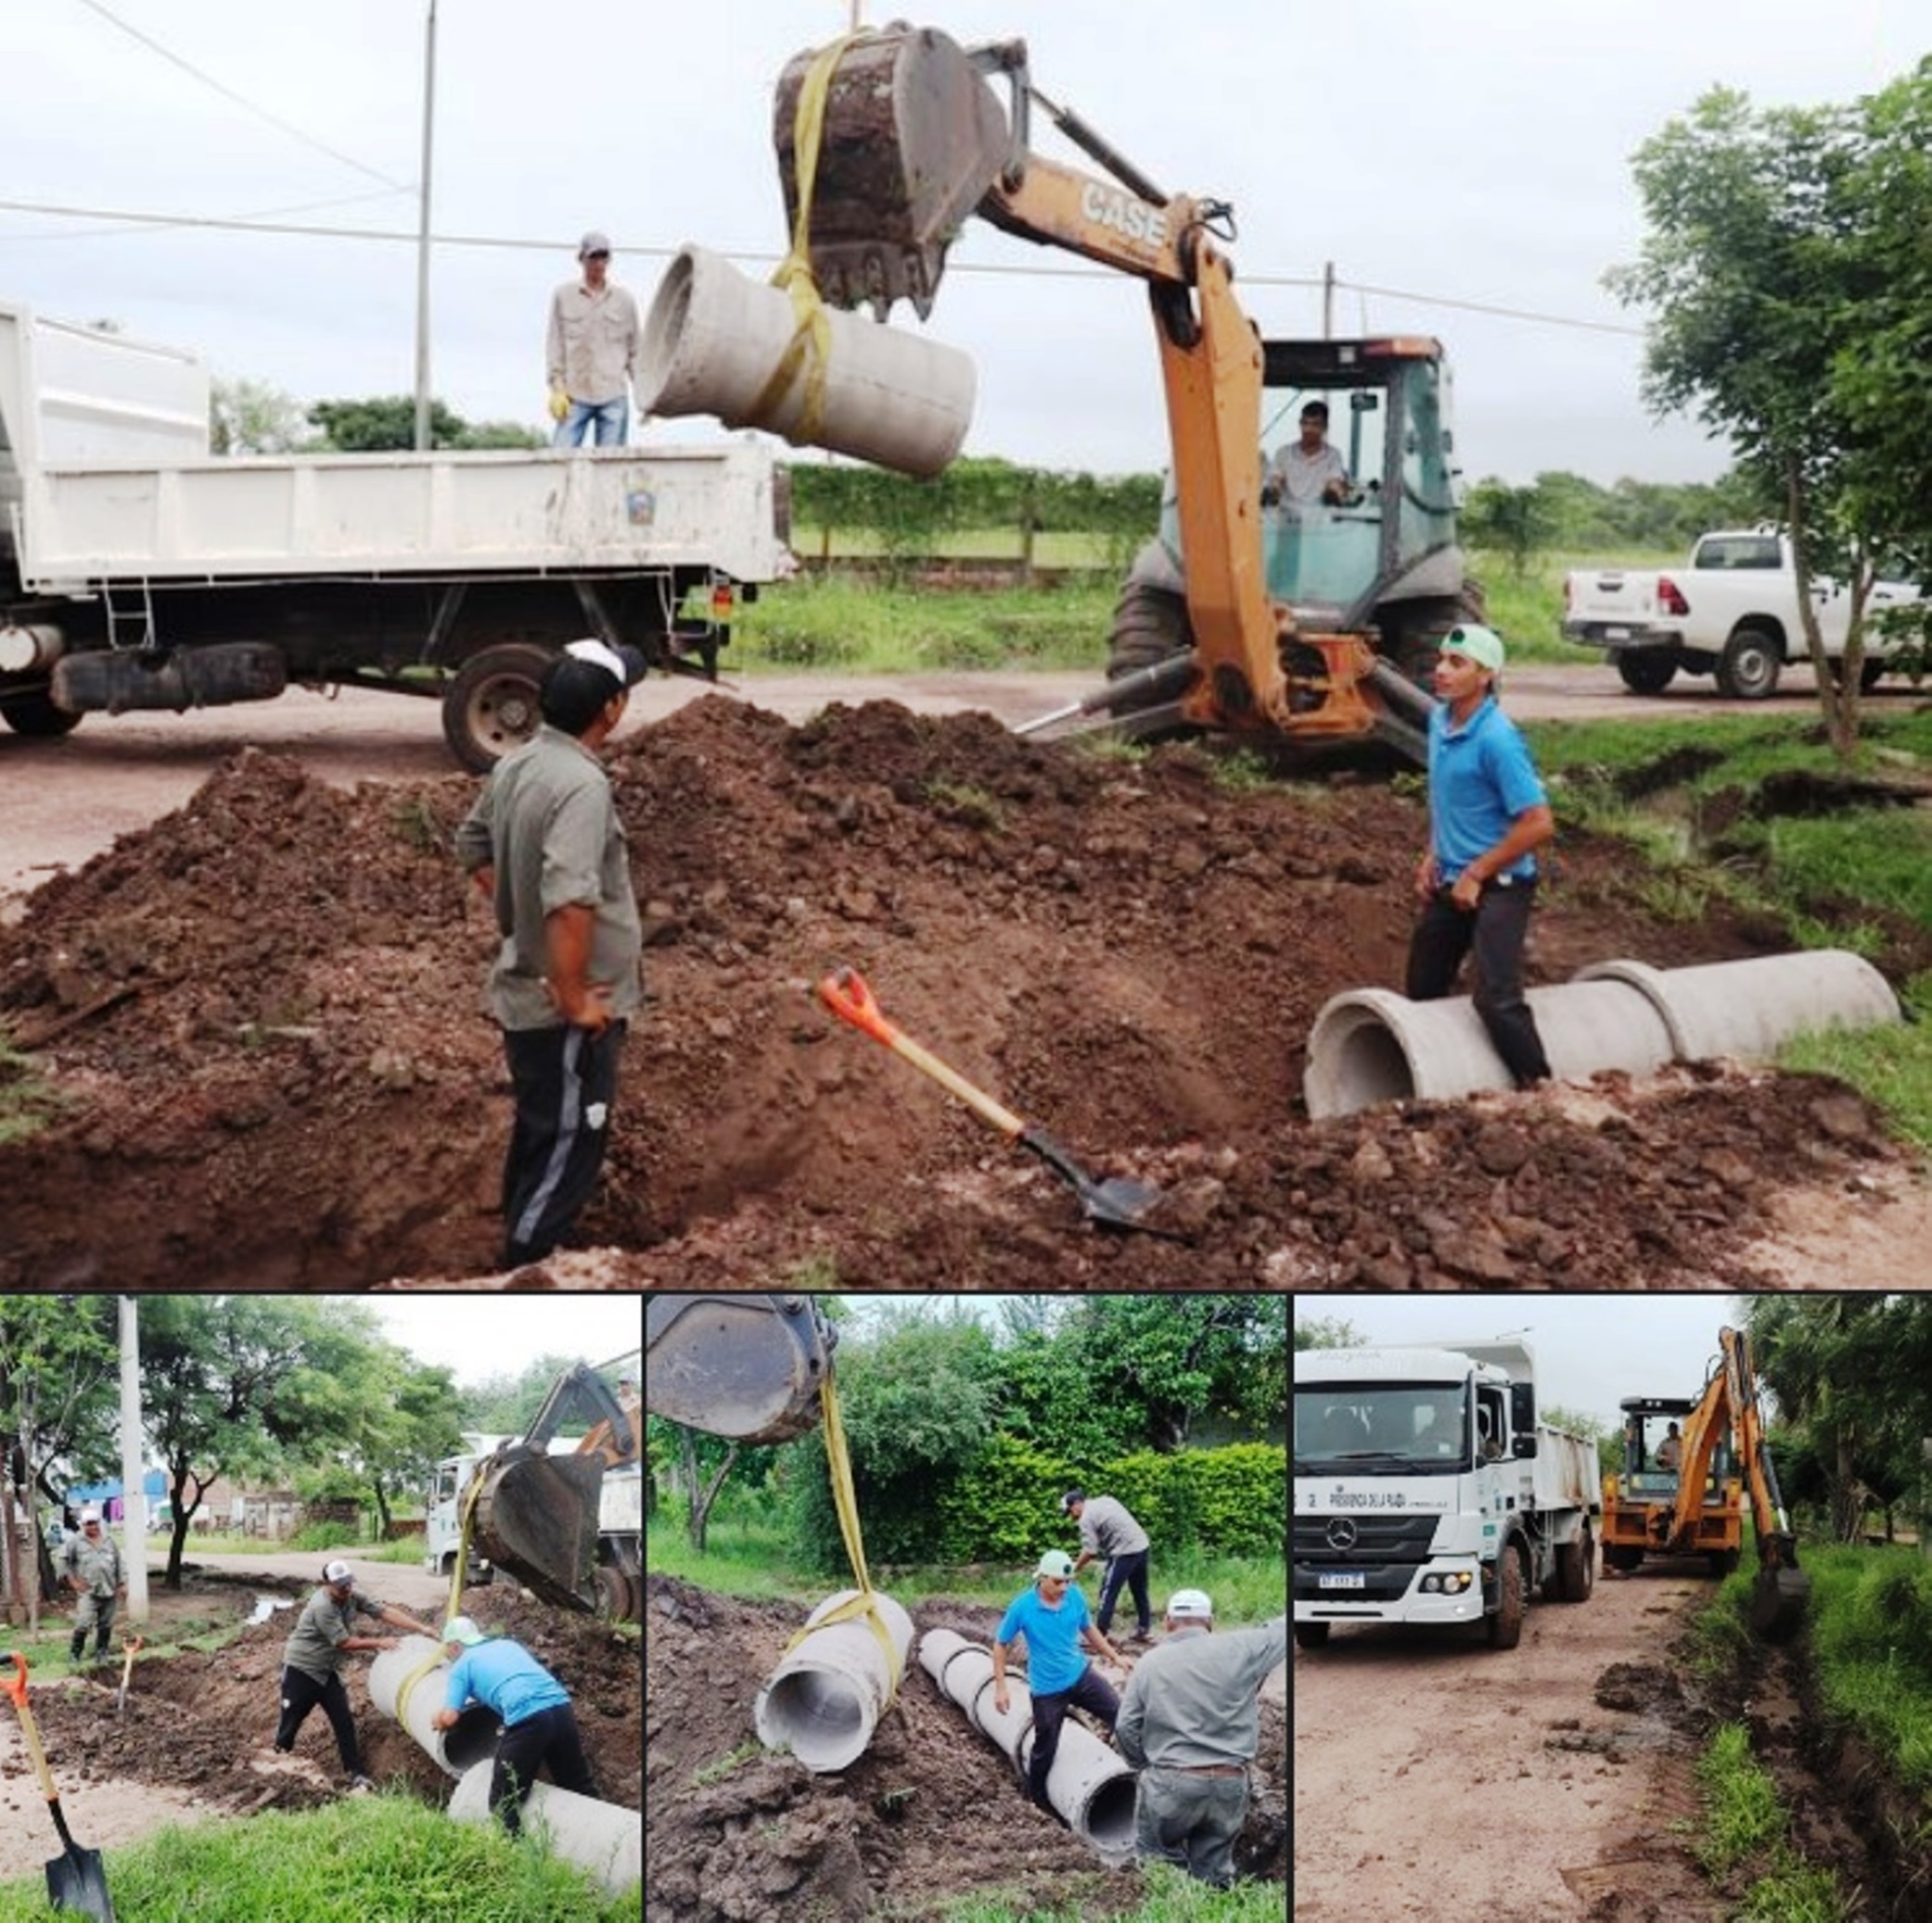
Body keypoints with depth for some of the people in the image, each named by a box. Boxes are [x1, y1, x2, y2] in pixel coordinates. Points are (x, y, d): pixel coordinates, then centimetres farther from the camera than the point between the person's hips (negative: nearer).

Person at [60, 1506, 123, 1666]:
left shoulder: (109, 1540, 10)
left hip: (109, 1591, 4)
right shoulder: (75, 1542, 0)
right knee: (83, 1624, -13)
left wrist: (122, 1583, 10)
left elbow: (119, 1563, 14)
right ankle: (74, 1654, 0)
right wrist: (72, 1580, -3)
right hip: (88, 1592, -4)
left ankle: (101, 1653, 20)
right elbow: (64, 1561, 3)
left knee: (105, 1625, 7)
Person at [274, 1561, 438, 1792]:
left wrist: (422, 1628, -20)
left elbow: (385, 1612, -11)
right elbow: (344, 1642, -25)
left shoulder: (353, 1599, -6)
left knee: (344, 1723, 0)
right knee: (291, 1721, 2)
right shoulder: (322, 1607, -28)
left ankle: (355, 1774, 2)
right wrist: (380, 1643, -19)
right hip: (300, 1669, -7)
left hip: (328, 1671, 7)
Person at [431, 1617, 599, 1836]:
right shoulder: (509, 1644, 30)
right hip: (561, 1706, 6)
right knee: (581, 1789, 21)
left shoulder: (461, 1666, 15)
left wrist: (437, 1719, 29)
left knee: (503, 1805, 5)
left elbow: (449, 1718, 7)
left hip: (526, 1719, -6)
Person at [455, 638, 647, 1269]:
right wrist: (575, 999, -26)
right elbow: (570, 902, -35)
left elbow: (473, 846, 21)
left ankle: (524, 1259, 38)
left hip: (524, 993, 10)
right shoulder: (582, 784, -26)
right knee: (566, 1150, 3)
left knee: (539, 1138, 24)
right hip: (564, 1011, -9)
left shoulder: (515, 766, 4)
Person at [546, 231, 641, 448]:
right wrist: (557, 388, -2)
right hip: (575, 396, -1)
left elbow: (636, 349, 12)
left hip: (614, 397, 1)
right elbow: (555, 344, 6)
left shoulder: (624, 299, 10)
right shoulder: (563, 296, 6)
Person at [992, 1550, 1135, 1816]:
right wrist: (1000, 1688, -11)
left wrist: (1115, 1657, 11)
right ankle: (1036, 1798, 32)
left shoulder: (1075, 1597, -10)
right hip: (1048, 1689, -3)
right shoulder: (1022, 1607, -21)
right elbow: (1000, 1645, -9)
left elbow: (1088, 1629, 10)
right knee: (1045, 1747, 10)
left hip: (1081, 1675, 3)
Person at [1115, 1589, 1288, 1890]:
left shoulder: (1150, 1662, 1)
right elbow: (1280, 1631, 9)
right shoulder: (1240, 1648, -3)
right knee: (1214, 1867, 14)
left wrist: (1148, 1765, 16)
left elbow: (1126, 1729, 4)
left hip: (1171, 1783, -1)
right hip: (1230, 1784, 1)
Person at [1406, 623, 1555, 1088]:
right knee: (1423, 993, 17)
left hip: (1497, 887, -9)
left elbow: (1539, 823, -24)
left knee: (1497, 1001, -19)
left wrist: (1476, 874, -18)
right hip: (1449, 885, 9)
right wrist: (1431, 858, 9)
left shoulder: (1497, 739, -22)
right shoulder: (1439, 720, 4)